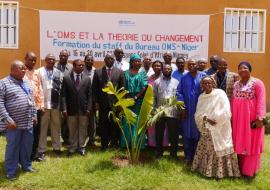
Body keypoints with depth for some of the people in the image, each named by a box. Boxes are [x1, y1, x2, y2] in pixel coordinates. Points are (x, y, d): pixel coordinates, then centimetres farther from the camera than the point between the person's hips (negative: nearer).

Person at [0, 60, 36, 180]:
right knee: (12, 146, 5)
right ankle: (11, 171, 18)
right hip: (13, 123, -6)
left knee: (27, 145, 14)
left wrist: (34, 115, 15)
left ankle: (26, 165, 32)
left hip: (28, 122, 6)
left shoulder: (26, 83, 13)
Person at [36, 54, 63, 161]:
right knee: (43, 127, 3)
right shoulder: (40, 71, -2)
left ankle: (56, 147, 25)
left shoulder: (58, 73, 6)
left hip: (56, 103, 3)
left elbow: (62, 87, 4)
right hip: (44, 103, -3)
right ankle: (41, 150, 10)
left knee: (56, 126, 13)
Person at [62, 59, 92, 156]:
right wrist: (64, 108, -9)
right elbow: (64, 95, -2)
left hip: (84, 109, 1)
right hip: (71, 109, -1)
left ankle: (82, 147, 23)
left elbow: (89, 95, 3)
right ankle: (72, 148, 23)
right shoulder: (66, 78, 0)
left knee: (83, 129, 9)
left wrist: (89, 108, -5)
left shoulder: (87, 79, 5)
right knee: (72, 130, 10)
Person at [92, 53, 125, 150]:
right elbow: (94, 88, 5)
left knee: (115, 124, 4)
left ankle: (114, 143, 18)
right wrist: (95, 102, -2)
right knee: (103, 124, 7)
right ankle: (104, 144, 18)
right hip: (102, 103, 1)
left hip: (115, 102, -1)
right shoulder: (98, 72, 6)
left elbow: (122, 88, 3)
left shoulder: (119, 72, 6)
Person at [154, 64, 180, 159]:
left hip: (173, 111, 0)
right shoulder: (157, 82, 7)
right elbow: (154, 96, 5)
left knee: (173, 134, 5)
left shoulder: (176, 82, 8)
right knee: (159, 133, 9)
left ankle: (173, 152, 19)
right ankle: (159, 152, 23)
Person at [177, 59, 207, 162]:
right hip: (187, 110, 2)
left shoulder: (203, 76, -1)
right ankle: (188, 156, 18)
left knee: (198, 133, 7)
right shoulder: (184, 78, 5)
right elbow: (179, 92, 3)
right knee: (187, 133, 7)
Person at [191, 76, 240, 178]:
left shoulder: (220, 93, -6)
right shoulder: (201, 97, 10)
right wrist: (206, 119, -15)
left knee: (220, 149, -3)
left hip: (220, 129, -5)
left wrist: (215, 120, -11)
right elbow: (198, 114, 3)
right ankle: (206, 168, 22)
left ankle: (220, 170, 7)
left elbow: (226, 111, -14)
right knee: (206, 149, 9)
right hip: (206, 130, 5)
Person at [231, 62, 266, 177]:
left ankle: (249, 170, 17)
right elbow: (233, 101, 11)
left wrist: (260, 118, -20)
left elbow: (261, 101, -14)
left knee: (251, 143, 4)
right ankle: (240, 167, 27)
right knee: (239, 142, 13)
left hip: (251, 118, -6)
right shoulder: (236, 84, 10)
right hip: (238, 118, 6)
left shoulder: (257, 83, -8)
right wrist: (231, 116, 7)